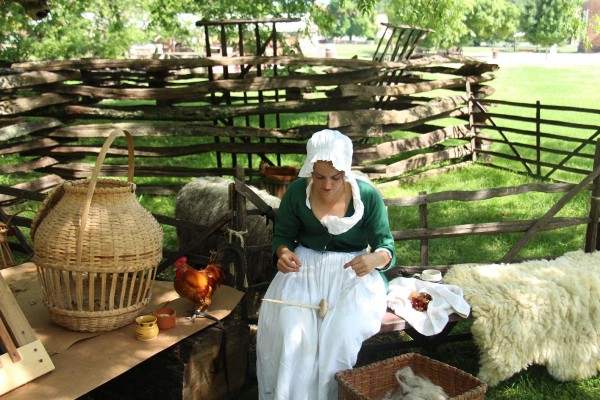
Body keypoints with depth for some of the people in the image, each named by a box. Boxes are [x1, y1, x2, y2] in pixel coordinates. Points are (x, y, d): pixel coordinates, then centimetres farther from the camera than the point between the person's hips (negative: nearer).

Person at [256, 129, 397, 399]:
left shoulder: (368, 196, -10)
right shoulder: (296, 192, -7)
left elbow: (385, 244, -6)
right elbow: (282, 235, 6)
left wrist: (376, 258, -31)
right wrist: (283, 252, -18)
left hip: (353, 270, -1)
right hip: (305, 267, 1)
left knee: (343, 330, -28)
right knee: (287, 328, -26)